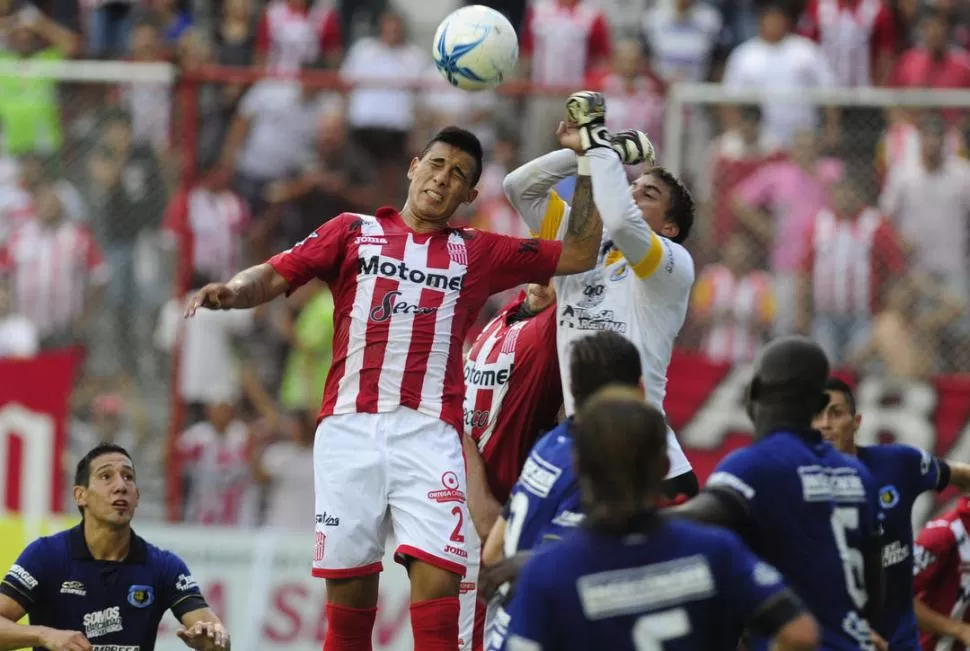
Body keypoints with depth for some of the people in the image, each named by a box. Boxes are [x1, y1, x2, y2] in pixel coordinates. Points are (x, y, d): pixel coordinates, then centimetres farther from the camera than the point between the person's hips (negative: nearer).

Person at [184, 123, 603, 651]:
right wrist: (232, 291, -15)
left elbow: (579, 254, 19)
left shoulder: (477, 254, 17)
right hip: (350, 428, 0)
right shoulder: (353, 232, 15)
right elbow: (274, 275, 6)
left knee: (438, 580, -14)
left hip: (429, 434, 0)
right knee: (348, 586, 0)